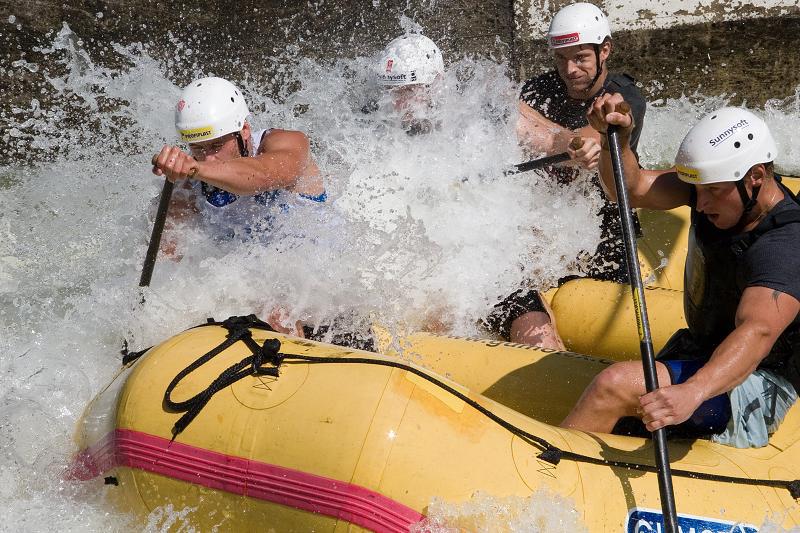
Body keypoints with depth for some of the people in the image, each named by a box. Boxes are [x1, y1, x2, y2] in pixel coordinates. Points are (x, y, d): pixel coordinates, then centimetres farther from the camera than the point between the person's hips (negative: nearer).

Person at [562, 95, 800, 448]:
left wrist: (692, 393, -57)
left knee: (616, 385, -25)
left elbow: (757, 332, -42)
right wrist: (616, 140, -27)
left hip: (757, 392, -9)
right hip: (701, 353, 9)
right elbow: (631, 189, -7)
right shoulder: (720, 186, -3)